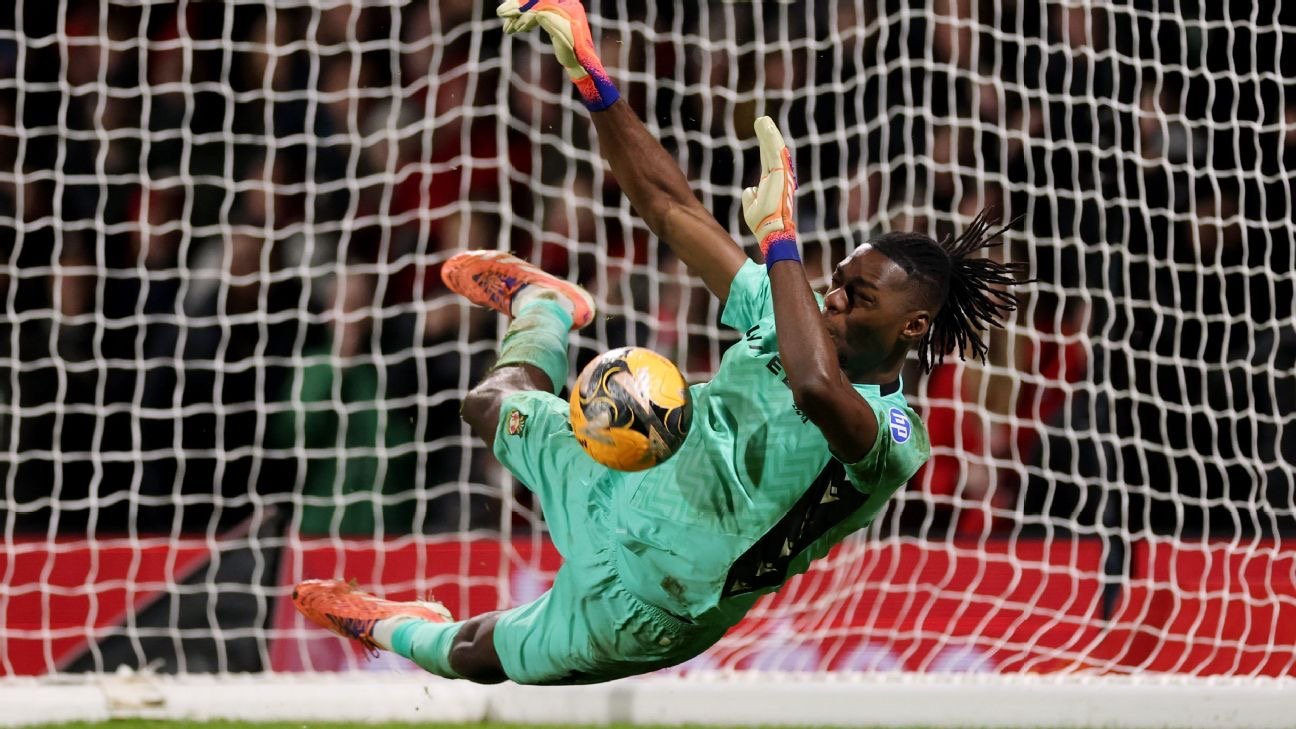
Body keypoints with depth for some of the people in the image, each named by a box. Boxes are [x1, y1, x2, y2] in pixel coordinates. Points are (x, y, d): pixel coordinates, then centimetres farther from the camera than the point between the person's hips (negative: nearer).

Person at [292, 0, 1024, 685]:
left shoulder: (893, 442, -29)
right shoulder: (787, 316, -8)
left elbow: (816, 388, -54)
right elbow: (671, 207, -6)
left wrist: (779, 237, -45)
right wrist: (589, 72, -15)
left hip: (636, 606, -6)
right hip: (622, 484, 6)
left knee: (472, 655, 18)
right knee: (491, 403, 28)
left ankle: (390, 630, 52)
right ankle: (543, 310, 61)